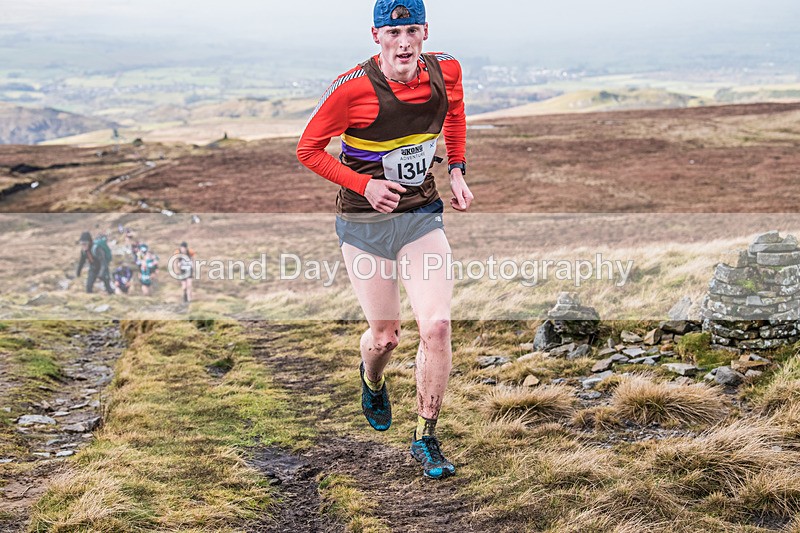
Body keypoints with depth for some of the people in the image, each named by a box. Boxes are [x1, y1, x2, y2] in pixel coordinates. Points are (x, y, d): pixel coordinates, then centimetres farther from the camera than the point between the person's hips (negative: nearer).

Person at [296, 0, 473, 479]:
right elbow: (309, 149, -9)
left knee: (437, 326, -10)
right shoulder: (354, 87, -19)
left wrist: (457, 171, 10)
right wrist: (364, 185, -20)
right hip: (365, 223, -2)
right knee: (385, 335, 6)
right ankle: (373, 382, 45)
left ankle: (427, 439, 8)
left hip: (423, 215, 3)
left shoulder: (446, 70, -6)